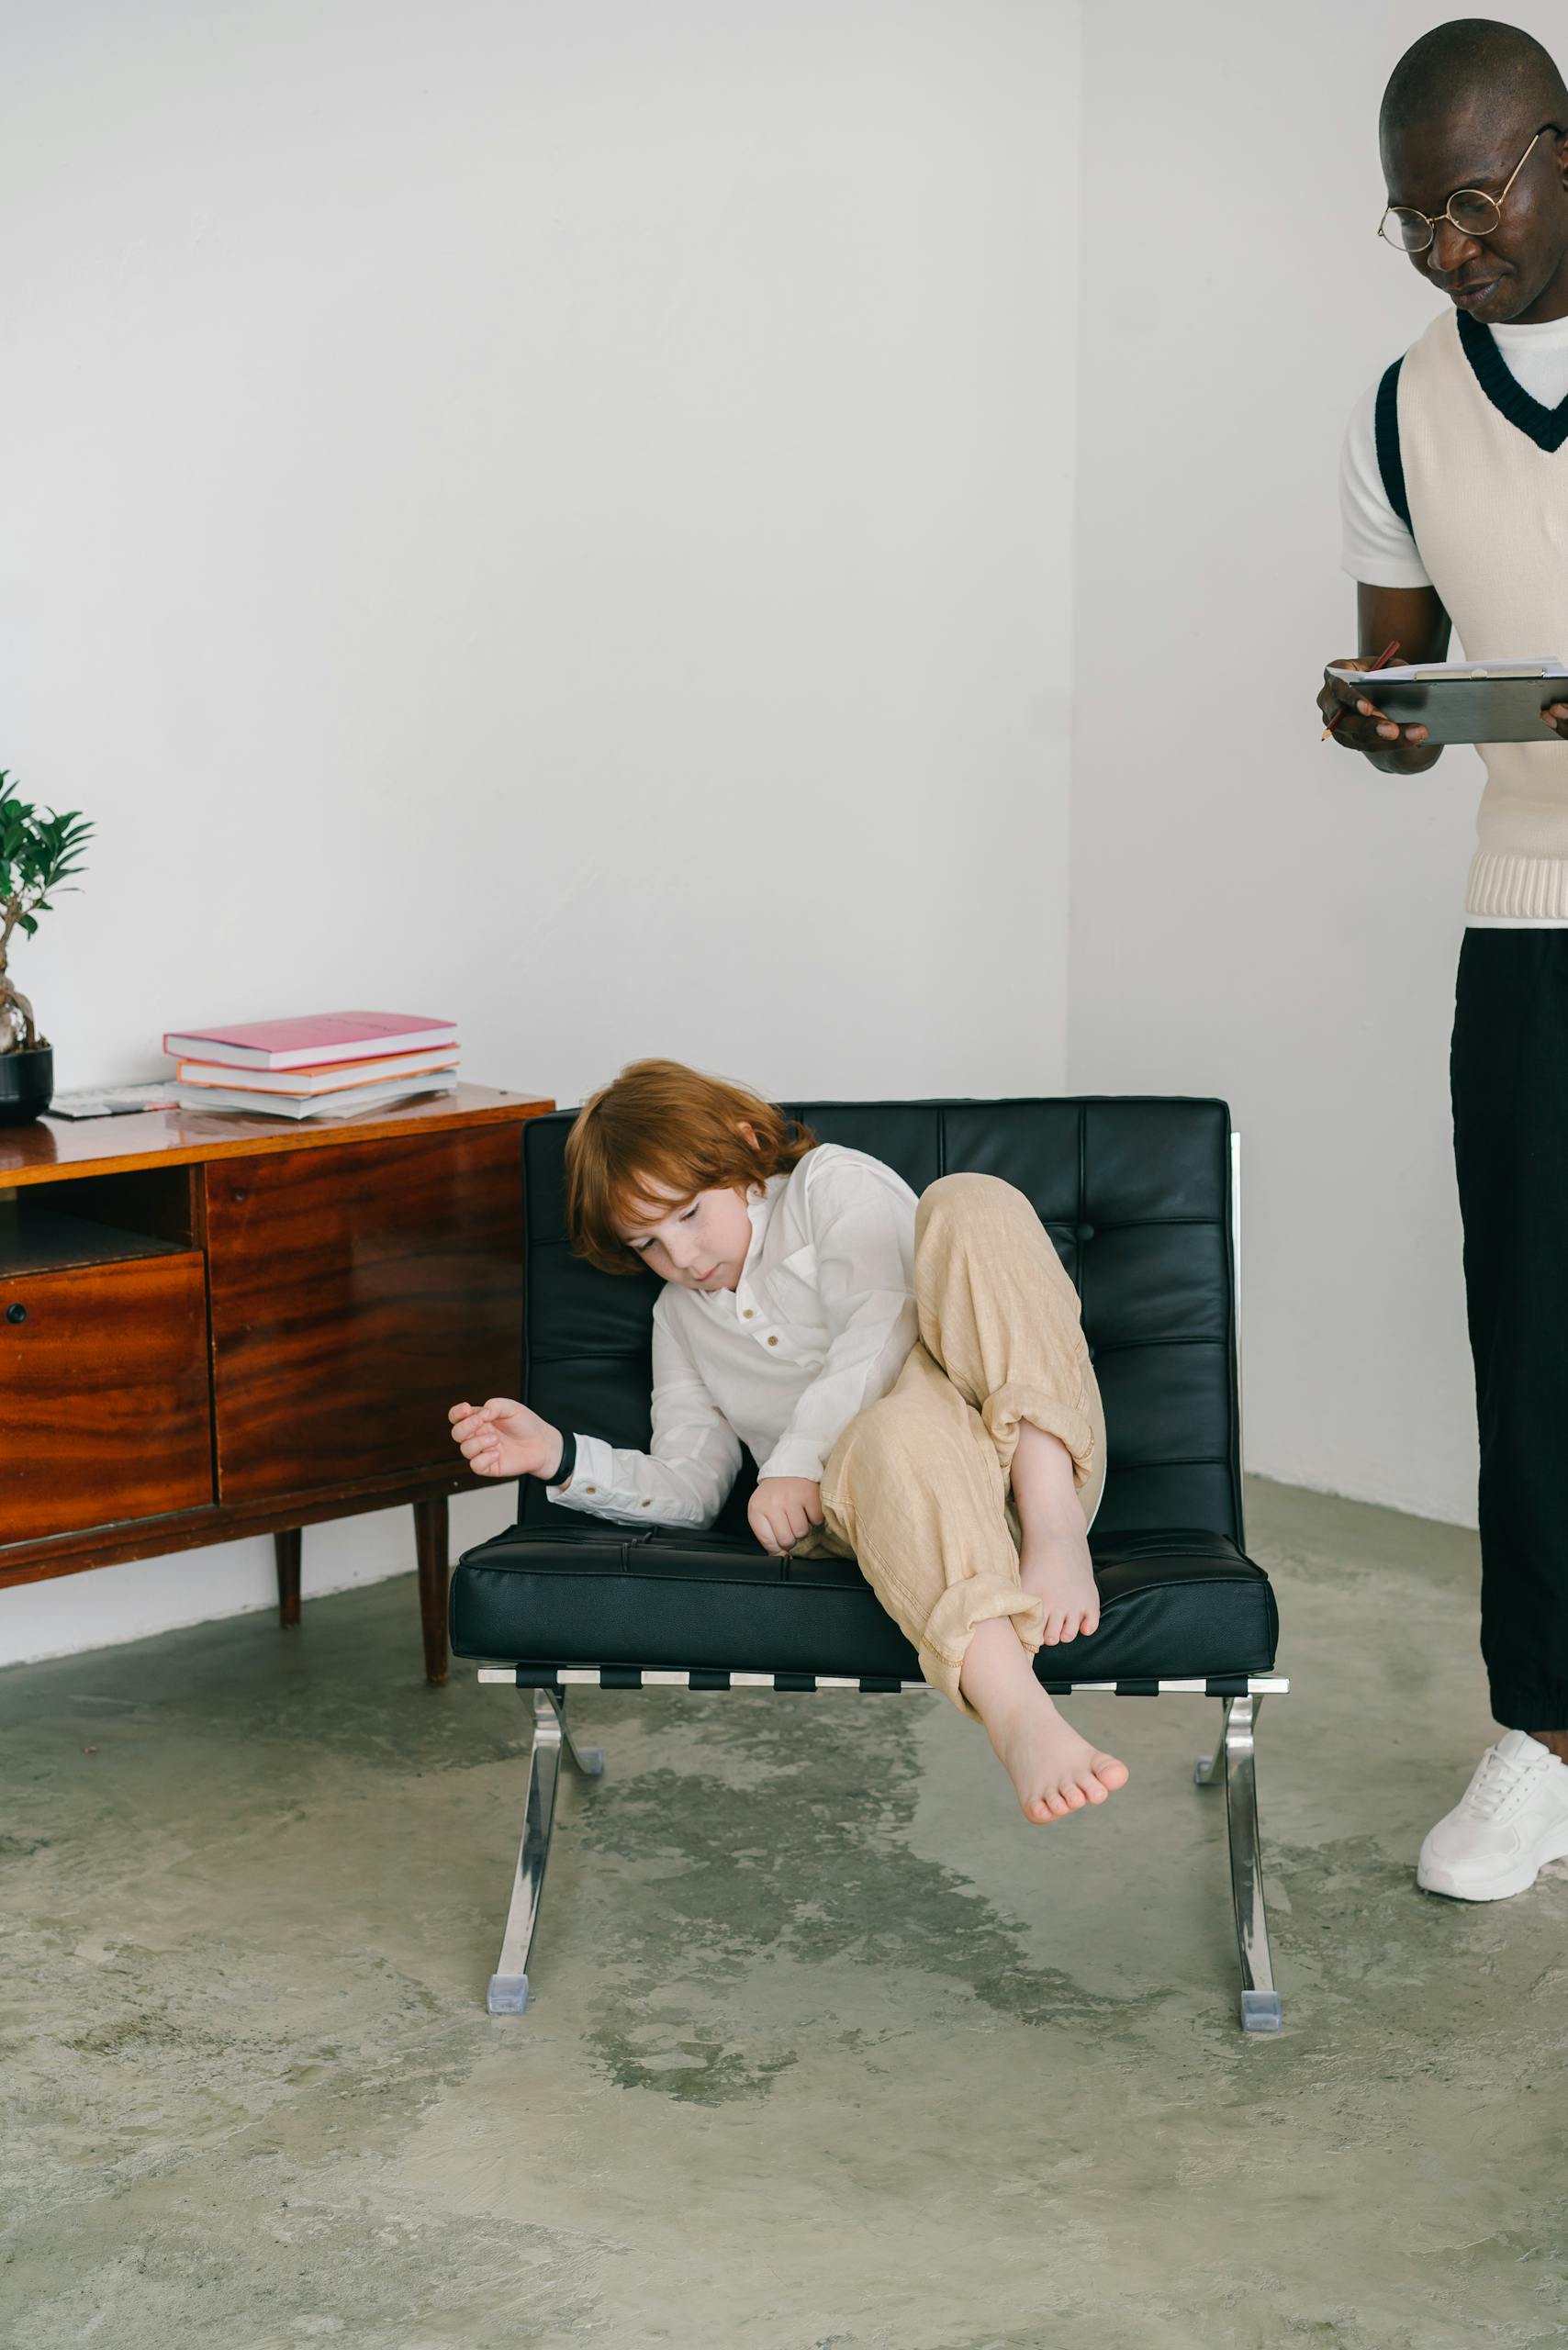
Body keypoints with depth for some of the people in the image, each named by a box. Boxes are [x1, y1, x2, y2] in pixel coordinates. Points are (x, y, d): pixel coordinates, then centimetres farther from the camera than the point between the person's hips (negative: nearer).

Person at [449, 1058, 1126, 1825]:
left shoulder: (834, 1183, 15)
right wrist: (558, 1457, 3)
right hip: (892, 1497, 2)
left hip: (1018, 1441, -1)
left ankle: (1055, 1529, -39)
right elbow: (689, 1488, 19)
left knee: (969, 1202, -25)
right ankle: (1021, 1724, -64)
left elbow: (879, 1329, -5)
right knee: (894, 1434, -39)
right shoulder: (679, 1317, 30)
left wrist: (798, 1458, -16)